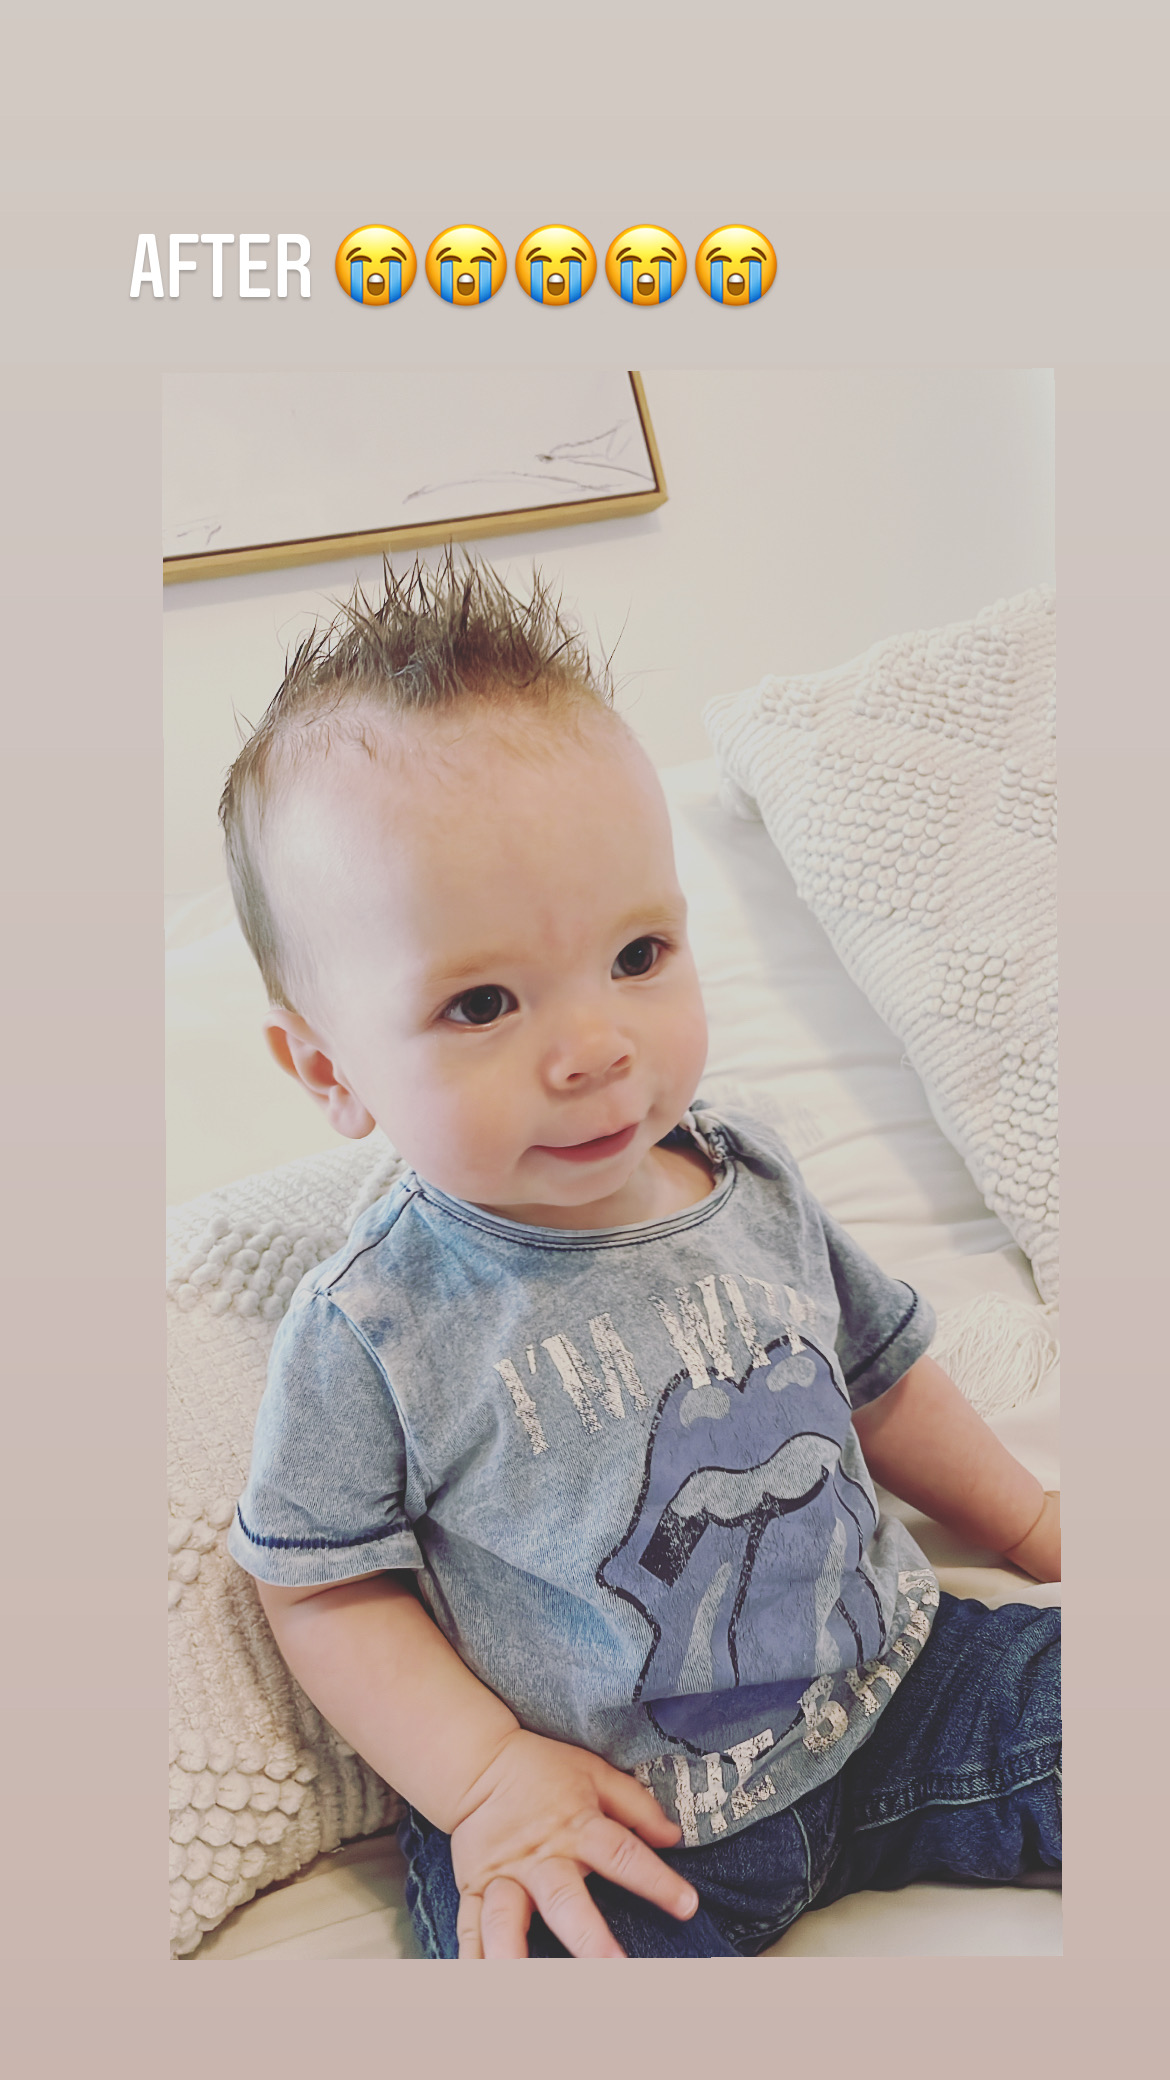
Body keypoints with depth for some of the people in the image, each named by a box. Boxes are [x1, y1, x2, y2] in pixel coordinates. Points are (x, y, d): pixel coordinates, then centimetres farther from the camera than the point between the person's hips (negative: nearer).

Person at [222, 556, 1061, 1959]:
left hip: (890, 1695, 4)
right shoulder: (372, 1334, -20)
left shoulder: (754, 1185, -6)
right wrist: (486, 1779, -17)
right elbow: (323, 1585, -9)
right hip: (596, 1828, -3)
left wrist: (1025, 1518, 17)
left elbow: (877, 1378, 11)